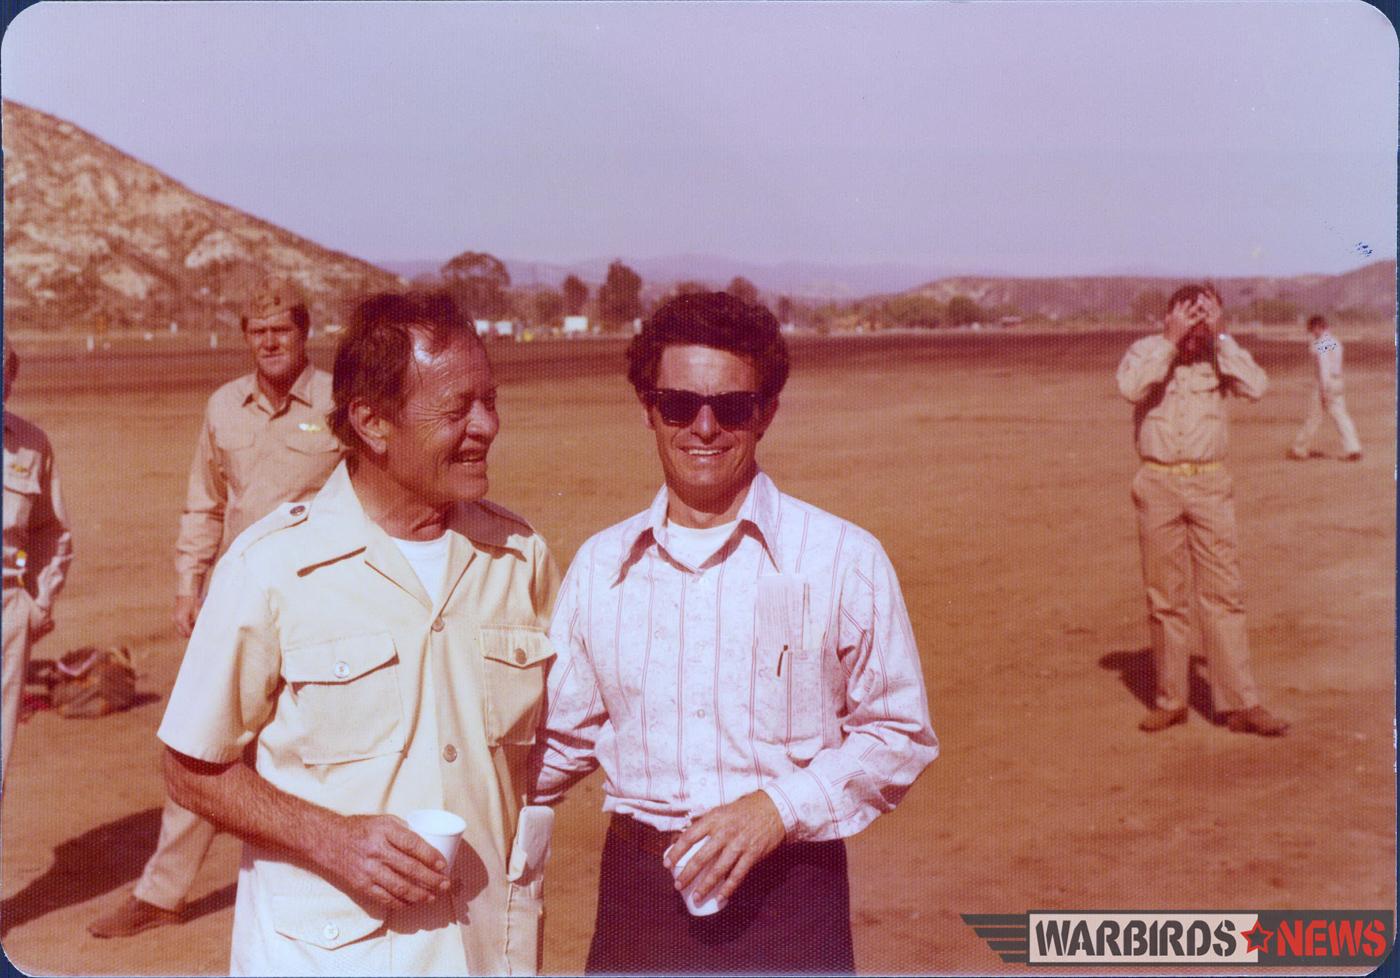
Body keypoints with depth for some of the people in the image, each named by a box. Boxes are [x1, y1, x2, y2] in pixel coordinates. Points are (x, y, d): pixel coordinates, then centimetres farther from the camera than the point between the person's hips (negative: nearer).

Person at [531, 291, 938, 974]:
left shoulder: (844, 559, -4)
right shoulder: (599, 566, 5)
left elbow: (900, 733, -1)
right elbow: (561, 738, 14)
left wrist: (778, 808, -12)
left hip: (785, 899, -2)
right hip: (636, 899, 2)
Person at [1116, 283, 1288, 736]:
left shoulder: (1220, 354, 3)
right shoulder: (1145, 351, -1)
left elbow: (1256, 386, -15)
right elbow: (1131, 387, -22)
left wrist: (1221, 335, -14)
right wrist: (1171, 341, -20)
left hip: (1210, 484, 1)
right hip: (1157, 484, -1)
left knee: (1223, 592, -1)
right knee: (1165, 596, 6)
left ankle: (1240, 703, 2)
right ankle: (1171, 699, 15)